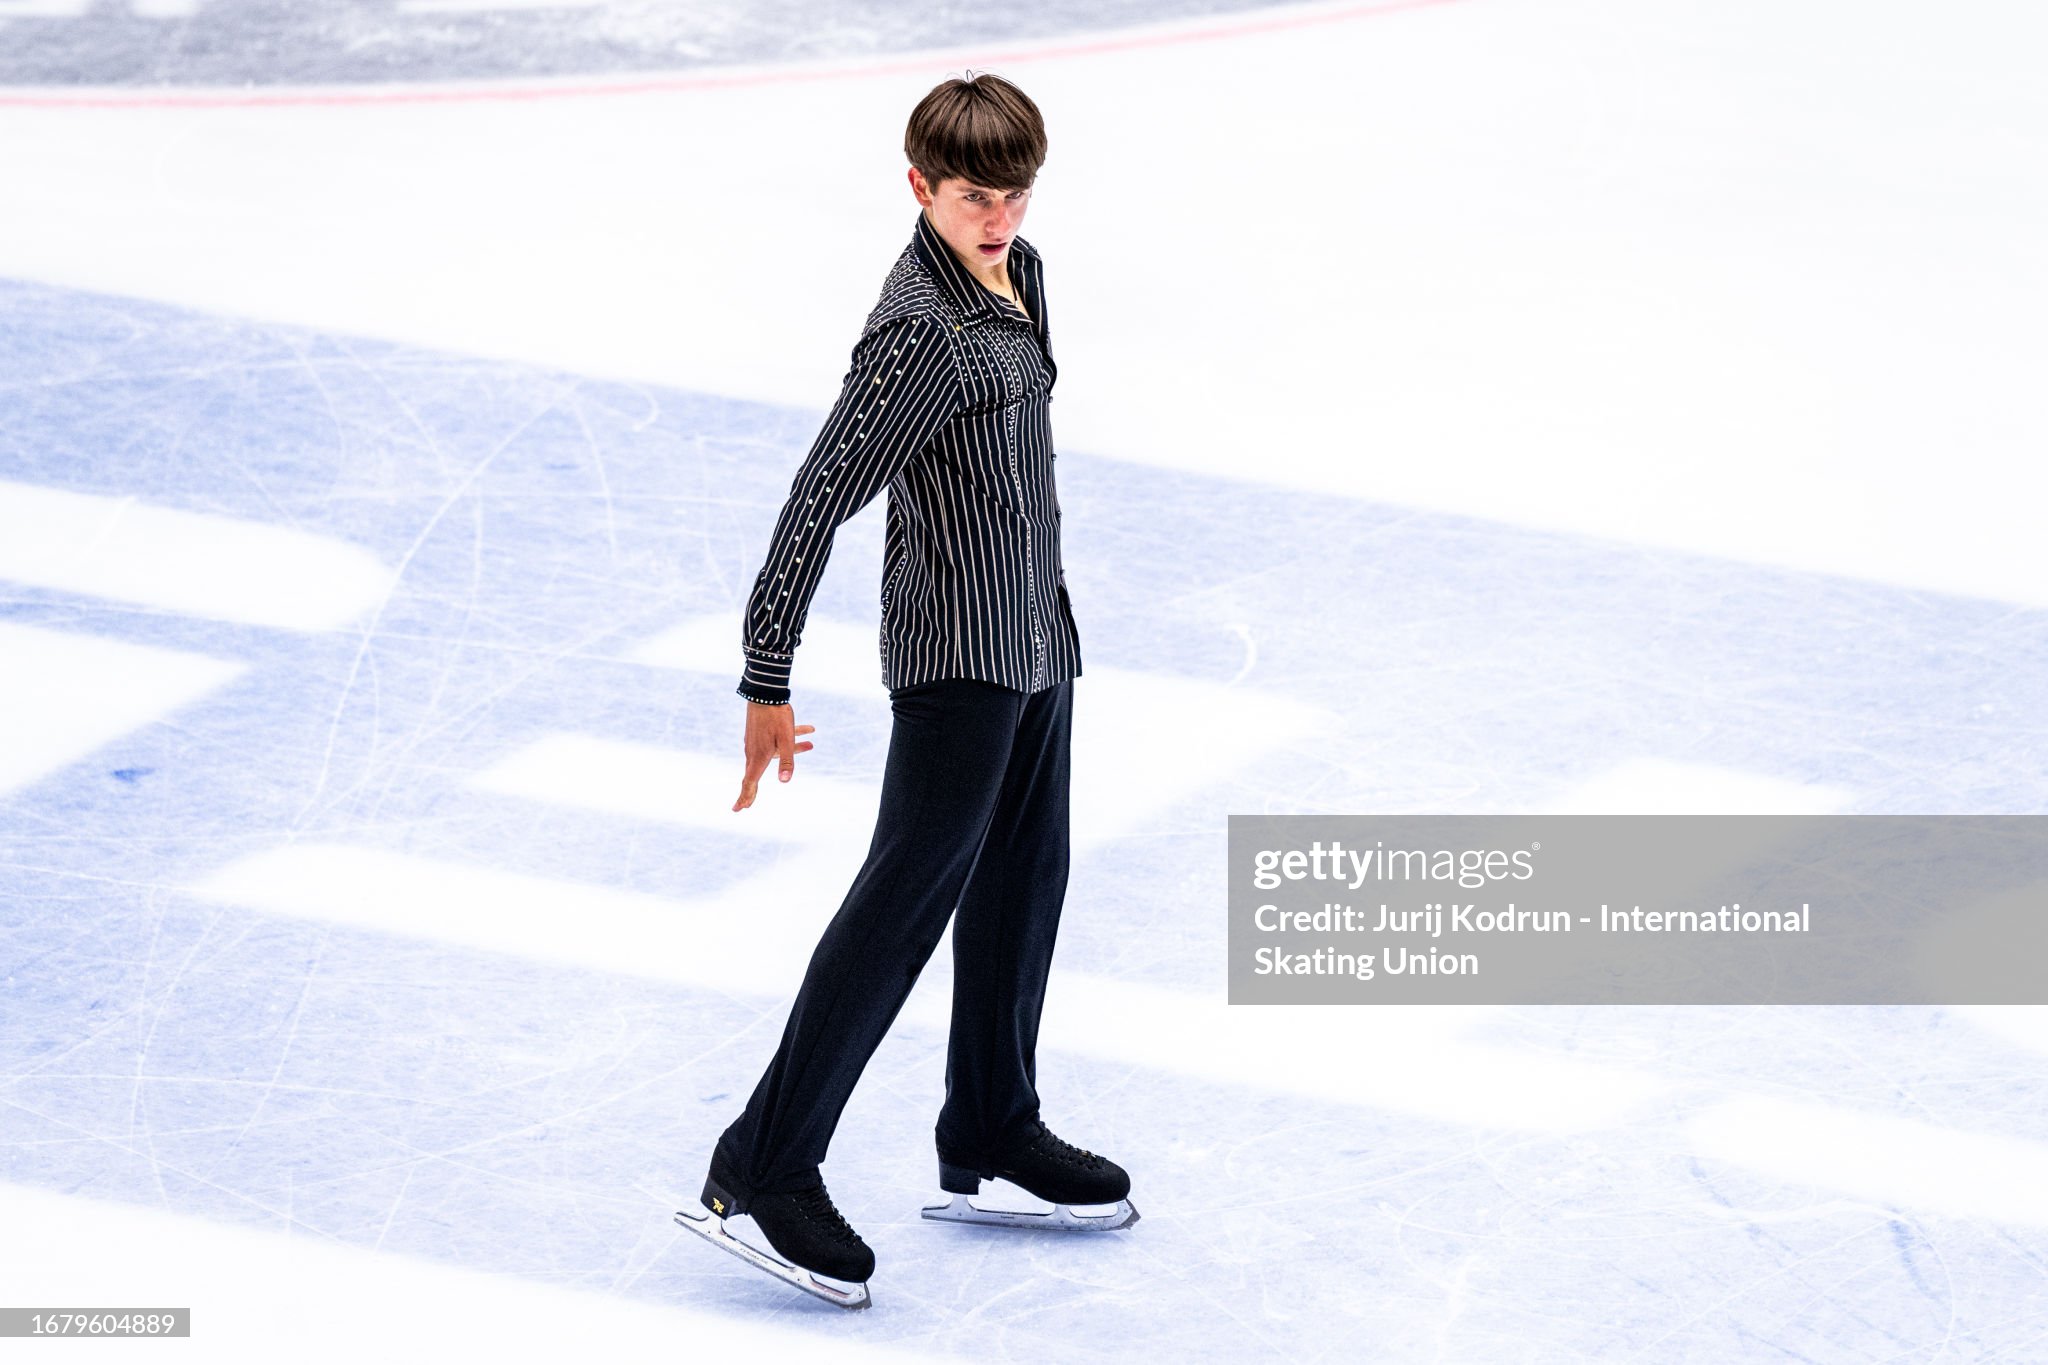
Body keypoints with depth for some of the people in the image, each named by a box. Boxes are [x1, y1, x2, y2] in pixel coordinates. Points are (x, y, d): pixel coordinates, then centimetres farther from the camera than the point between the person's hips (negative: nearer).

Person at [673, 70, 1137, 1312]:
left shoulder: (1021, 277, 6)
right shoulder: (918, 329, -22)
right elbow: (820, 499, -23)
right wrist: (767, 683, -24)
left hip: (1037, 638, 9)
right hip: (957, 649, -9)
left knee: (1021, 879, 17)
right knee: (910, 891, -12)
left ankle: (992, 1138, 30)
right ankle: (761, 1171, -12)